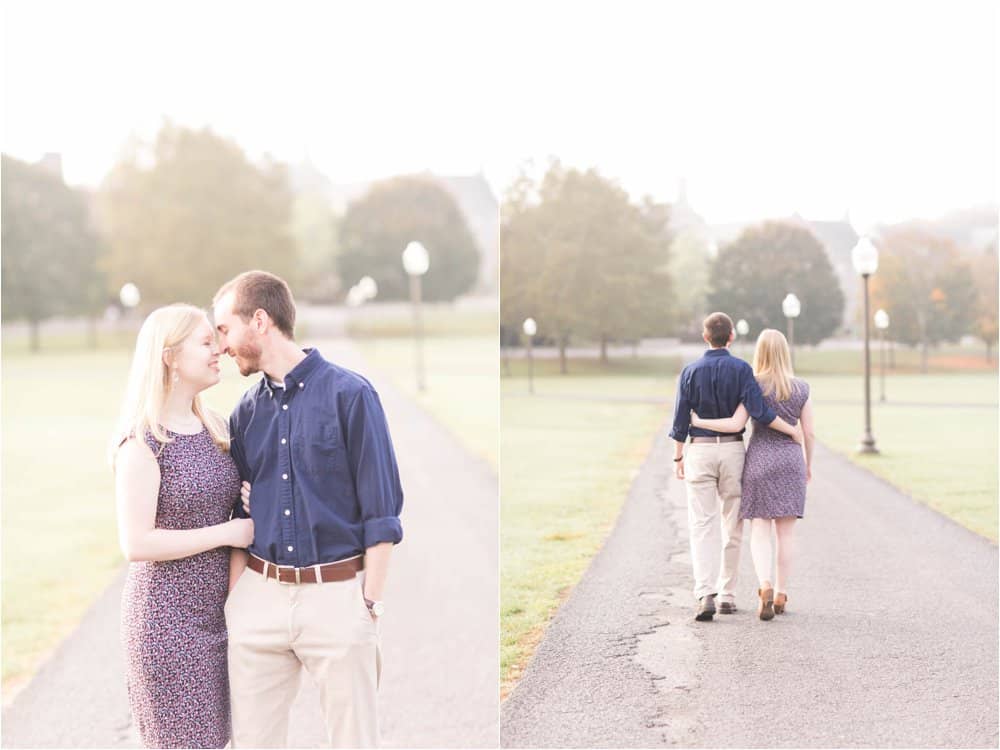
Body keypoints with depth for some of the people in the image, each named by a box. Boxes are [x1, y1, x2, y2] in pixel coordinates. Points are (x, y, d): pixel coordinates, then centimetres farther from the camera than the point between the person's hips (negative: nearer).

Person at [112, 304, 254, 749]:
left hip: (216, 611, 7)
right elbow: (136, 544, -20)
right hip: (167, 617, -7)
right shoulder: (143, 441, -14)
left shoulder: (215, 429, 7)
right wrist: (228, 533, -18)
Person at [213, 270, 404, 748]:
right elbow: (238, 514, 15)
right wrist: (236, 597, 6)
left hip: (336, 595, -5)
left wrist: (370, 606, -10)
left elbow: (381, 512, -7)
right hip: (258, 596, 5)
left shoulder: (349, 394, -6)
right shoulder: (247, 411, 10)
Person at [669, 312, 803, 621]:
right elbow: (759, 410, -16)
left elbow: (681, 419, 0)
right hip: (732, 450, 0)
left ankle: (705, 595, -19)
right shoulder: (741, 369, -6)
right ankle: (727, 595, 15)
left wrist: (678, 457, 11)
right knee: (732, 525, 12)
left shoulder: (690, 372, -2)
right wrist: (792, 430, -4)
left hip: (700, 450, 0)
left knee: (702, 526, -3)